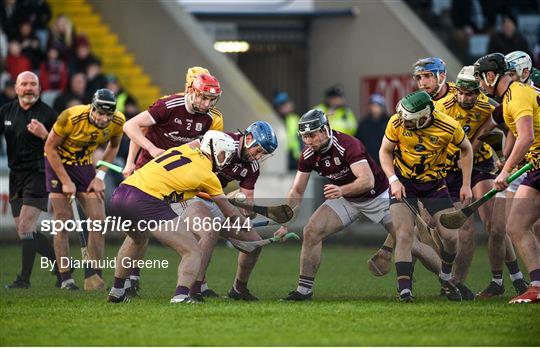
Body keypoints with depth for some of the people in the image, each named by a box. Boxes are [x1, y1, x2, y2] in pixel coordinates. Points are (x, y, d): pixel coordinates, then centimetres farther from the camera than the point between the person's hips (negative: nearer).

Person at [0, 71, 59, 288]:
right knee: (24, 231, 8)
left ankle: (24, 278, -6)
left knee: (25, 228, -13)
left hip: (38, 175, -7)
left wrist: (44, 135, -22)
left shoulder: (47, 114, -7)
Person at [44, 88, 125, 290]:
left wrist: (100, 176, -5)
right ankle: (65, 278, -4)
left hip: (84, 164, 4)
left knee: (98, 219, -6)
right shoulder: (71, 117, -30)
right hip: (59, 162, -4)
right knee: (63, 222, -9)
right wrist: (66, 182, -18)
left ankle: (93, 275, 0)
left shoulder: (118, 122, -17)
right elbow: (50, 147, -17)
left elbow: (113, 147, 6)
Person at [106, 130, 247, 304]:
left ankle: (117, 290, 43)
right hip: (146, 202, -8)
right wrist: (244, 223, 39)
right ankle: (181, 296, -20)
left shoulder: (188, 148, 21)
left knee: (137, 238, 38)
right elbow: (229, 211, 20)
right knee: (193, 252, 0)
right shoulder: (208, 176, 6)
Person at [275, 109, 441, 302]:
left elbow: (367, 181, -42)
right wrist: (286, 224, -13)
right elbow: (297, 192, -4)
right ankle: (304, 290, -3)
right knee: (311, 233, -12)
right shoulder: (308, 156, -11)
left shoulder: (347, 145, -30)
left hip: (377, 196, -5)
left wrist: (342, 190, -58)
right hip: (346, 199, 5)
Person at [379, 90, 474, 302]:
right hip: (403, 183, -1)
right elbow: (385, 151, -4)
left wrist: (466, 185, -2)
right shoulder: (397, 123, -20)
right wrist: (393, 180, -18)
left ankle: (446, 279, 24)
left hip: (434, 184, 1)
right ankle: (404, 290, -15)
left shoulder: (449, 127, -21)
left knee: (450, 237, -4)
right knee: (404, 235, -17)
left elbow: (466, 150, 0)